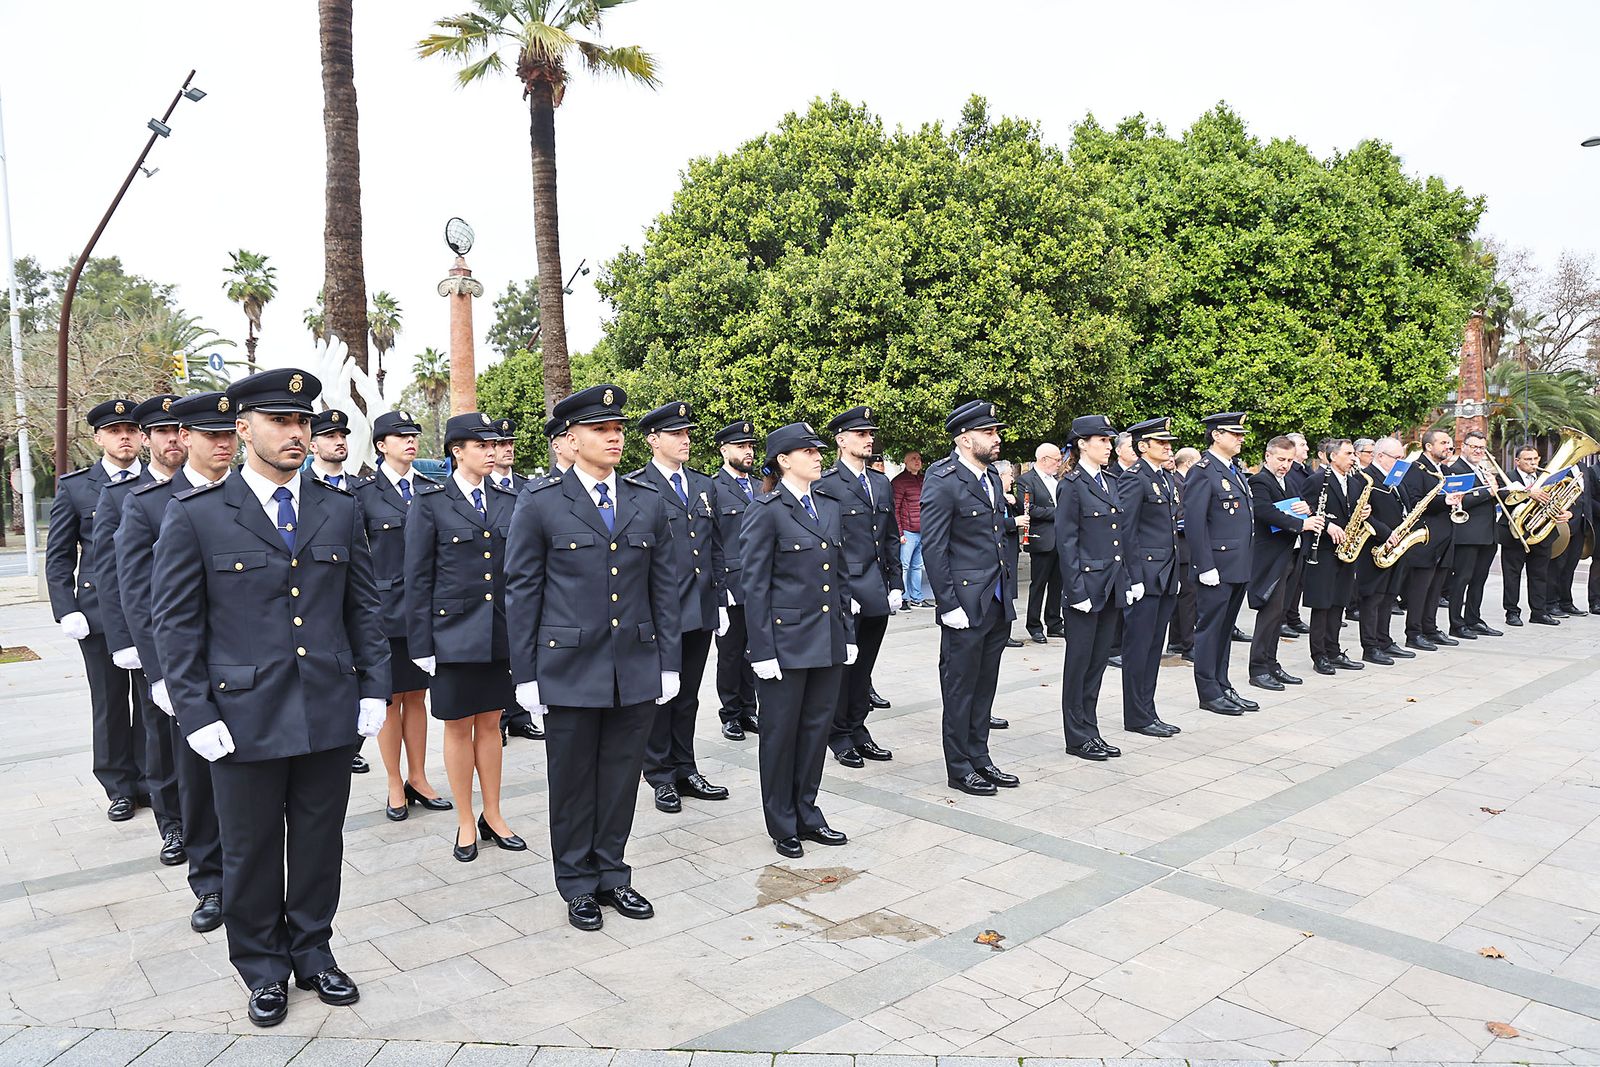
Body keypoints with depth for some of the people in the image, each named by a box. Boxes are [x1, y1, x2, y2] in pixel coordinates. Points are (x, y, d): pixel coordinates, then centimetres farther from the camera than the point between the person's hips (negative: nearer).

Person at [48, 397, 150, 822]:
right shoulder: (74, 487, 5)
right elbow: (58, 556, 6)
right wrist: (66, 611, -3)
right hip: (98, 614, 0)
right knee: (110, 705, 9)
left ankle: (151, 781, 22)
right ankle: (120, 788, 22)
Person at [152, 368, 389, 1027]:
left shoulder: (341, 510, 6)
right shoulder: (195, 515, -3)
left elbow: (363, 607, 9)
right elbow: (176, 624, -3)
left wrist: (374, 690, 4)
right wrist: (196, 715, -7)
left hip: (331, 716, 3)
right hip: (245, 718, -2)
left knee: (320, 844, 14)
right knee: (251, 851, 13)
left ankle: (312, 953, 34)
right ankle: (263, 969, 32)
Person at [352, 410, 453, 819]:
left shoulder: (431, 489, 7)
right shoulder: (363, 492, -3)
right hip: (385, 607, -3)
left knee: (417, 696, 12)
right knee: (390, 699, 6)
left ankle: (418, 780, 22)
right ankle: (395, 786, 18)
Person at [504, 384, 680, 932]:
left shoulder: (649, 502, 6)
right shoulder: (539, 501, -4)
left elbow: (664, 585, 9)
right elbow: (521, 590, -3)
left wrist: (668, 661, 6)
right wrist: (525, 672, -5)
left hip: (637, 669, 3)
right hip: (569, 667, -3)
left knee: (621, 776, 12)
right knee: (573, 779, 10)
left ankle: (612, 875, 30)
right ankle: (578, 885, 27)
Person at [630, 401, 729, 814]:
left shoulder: (704, 485, 12)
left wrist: (720, 602, 12)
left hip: (701, 611, 6)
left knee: (688, 695, 16)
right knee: (658, 695, 7)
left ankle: (685, 771, 28)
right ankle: (661, 777, 20)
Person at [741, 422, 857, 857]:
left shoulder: (829, 507, 11)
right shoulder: (766, 511, -9)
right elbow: (755, 585, -10)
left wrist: (848, 633, 12)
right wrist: (762, 650, -14)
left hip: (829, 640, 6)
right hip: (786, 641, -6)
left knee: (817, 727, 14)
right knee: (781, 733, 7)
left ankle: (806, 814, 29)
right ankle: (782, 825, 21)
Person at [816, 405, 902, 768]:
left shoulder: (881, 484, 13)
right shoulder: (826, 486, -8)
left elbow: (891, 538, 15)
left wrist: (896, 585, 9)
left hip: (878, 592, 6)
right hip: (845, 592, -6)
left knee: (864, 666, 14)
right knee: (841, 665, 4)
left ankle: (858, 730, 26)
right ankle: (840, 738, 18)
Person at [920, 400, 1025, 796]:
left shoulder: (990, 478, 13)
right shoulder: (942, 483, -14)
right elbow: (933, 549, -16)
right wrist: (949, 605, -18)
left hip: (996, 601, 8)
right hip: (965, 605, -8)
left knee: (985, 684, 16)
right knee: (960, 686, 4)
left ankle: (979, 758, 28)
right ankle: (959, 767, 16)